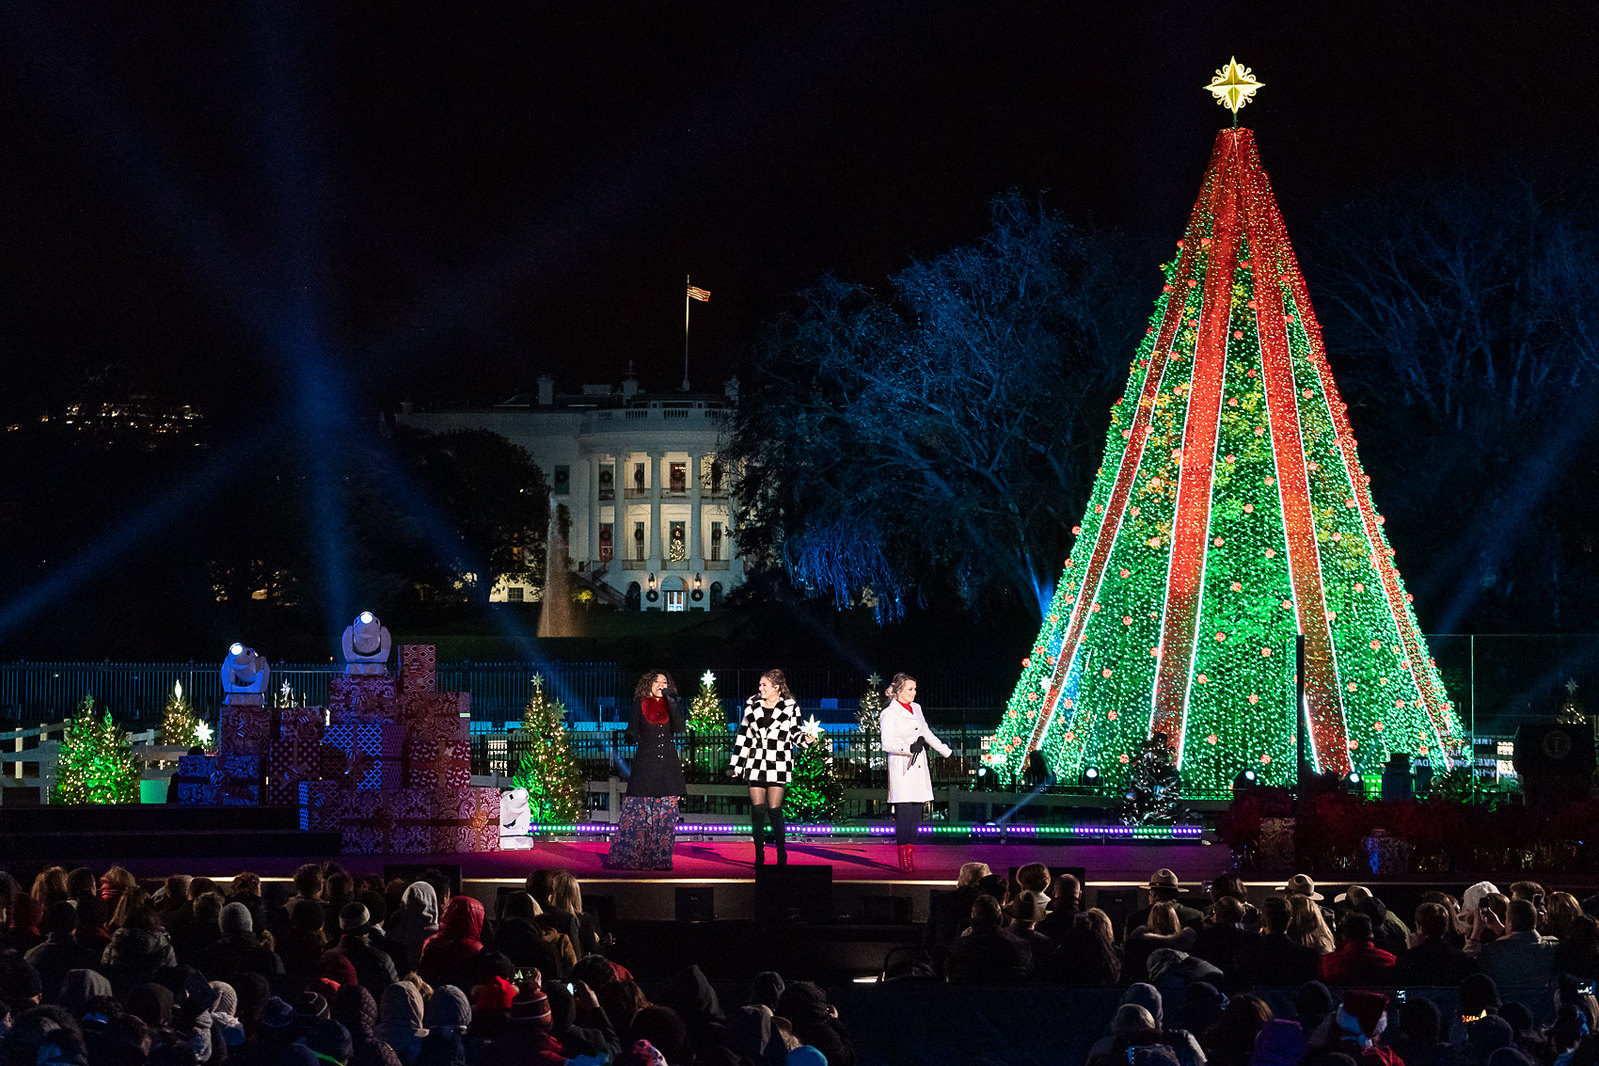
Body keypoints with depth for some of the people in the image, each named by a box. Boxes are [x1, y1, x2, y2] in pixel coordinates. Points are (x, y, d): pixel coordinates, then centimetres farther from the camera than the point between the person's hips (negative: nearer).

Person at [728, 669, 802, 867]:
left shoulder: (790, 707, 1)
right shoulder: (752, 705, 10)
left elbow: (795, 733, 8)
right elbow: (743, 735, 14)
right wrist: (736, 764, 13)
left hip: (778, 765, -3)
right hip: (755, 763, 3)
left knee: (774, 809, -7)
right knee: (757, 809, -1)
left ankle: (782, 852, 7)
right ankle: (759, 854, 6)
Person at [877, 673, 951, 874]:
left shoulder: (916, 708, 16)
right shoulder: (890, 714, -7)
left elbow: (926, 733, 30)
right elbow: (887, 743, -14)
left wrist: (945, 751, 37)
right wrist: (909, 748, -26)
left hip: (918, 768, 7)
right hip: (902, 770, -7)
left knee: (916, 814, 2)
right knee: (904, 814, -11)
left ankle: (910, 858, 4)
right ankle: (904, 862, -9)